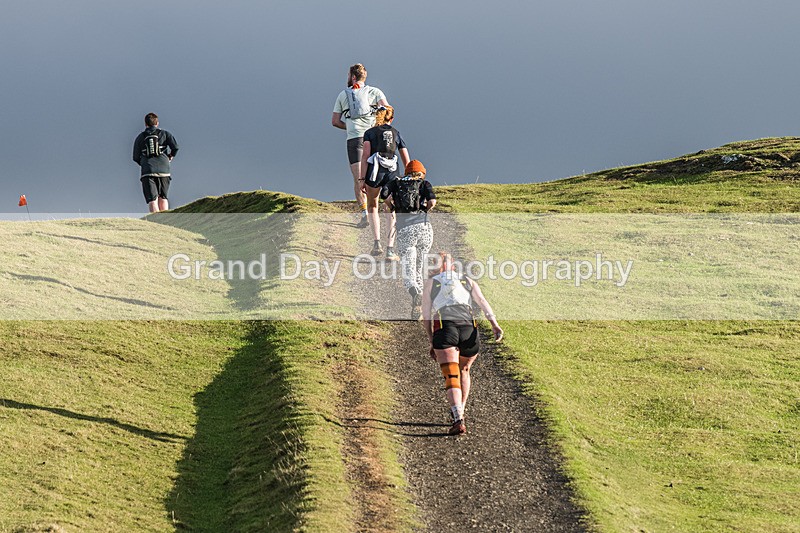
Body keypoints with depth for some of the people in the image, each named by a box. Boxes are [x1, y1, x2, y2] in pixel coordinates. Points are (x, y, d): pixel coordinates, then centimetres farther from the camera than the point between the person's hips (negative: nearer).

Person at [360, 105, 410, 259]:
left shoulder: (370, 133, 11)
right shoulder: (396, 134, 18)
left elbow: (365, 156, -1)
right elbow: (407, 161, 14)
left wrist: (362, 179, -3)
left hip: (374, 171, -1)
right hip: (392, 173, 1)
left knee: (372, 206, 20)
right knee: (391, 211, 8)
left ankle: (377, 243, 8)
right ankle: (390, 249, -1)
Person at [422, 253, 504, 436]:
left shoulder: (430, 283, 24)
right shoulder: (468, 282, 27)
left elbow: (426, 316, 15)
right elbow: (482, 301, 9)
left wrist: (431, 341, 16)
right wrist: (494, 323, -4)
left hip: (444, 328, -2)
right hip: (470, 329, 2)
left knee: (452, 378, -8)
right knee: (464, 371, 28)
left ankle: (458, 419, -25)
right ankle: (460, 411, 27)